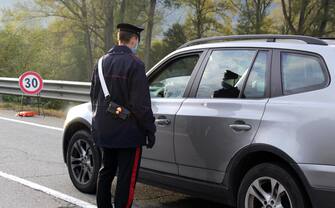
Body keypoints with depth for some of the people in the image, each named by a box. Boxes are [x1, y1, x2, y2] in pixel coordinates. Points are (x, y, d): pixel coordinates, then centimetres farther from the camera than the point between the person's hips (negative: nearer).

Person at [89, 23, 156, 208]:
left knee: (106, 171, 19)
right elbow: (141, 103, -17)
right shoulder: (134, 64, -15)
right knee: (127, 177, -1)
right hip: (127, 132, -8)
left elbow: (94, 95, 17)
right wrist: (150, 130, -10)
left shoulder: (103, 62, 9)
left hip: (104, 130, 8)